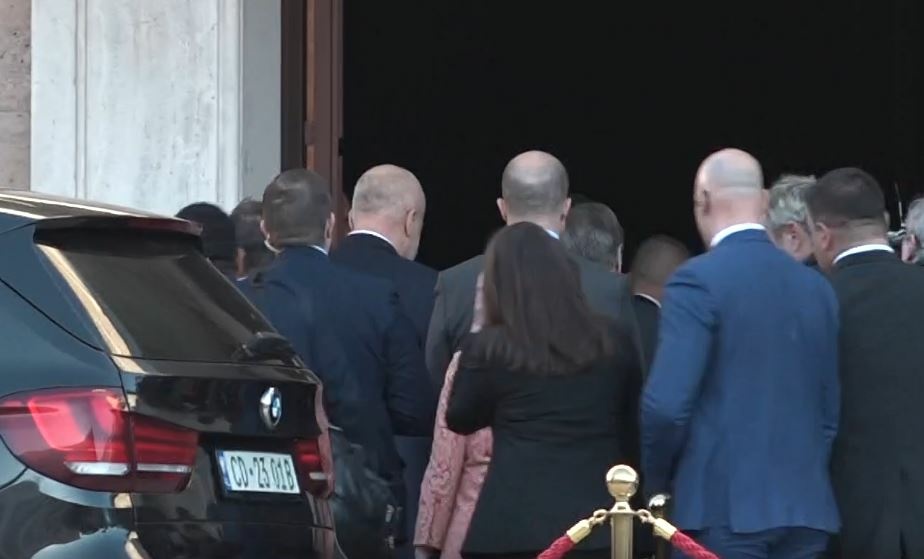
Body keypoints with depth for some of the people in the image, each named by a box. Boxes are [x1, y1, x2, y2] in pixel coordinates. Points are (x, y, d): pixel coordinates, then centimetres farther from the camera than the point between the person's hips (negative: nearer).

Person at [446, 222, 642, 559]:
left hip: (514, 526, -3)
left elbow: (460, 420, 14)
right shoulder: (614, 343, 7)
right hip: (599, 522, 3)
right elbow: (634, 434, 14)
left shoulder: (488, 349, -3)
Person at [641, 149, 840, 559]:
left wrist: (657, 481, 2)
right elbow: (831, 407, 13)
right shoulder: (815, 287, 10)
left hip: (724, 506, -6)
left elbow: (666, 404, -14)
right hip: (804, 506, 6)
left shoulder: (699, 281, -9)